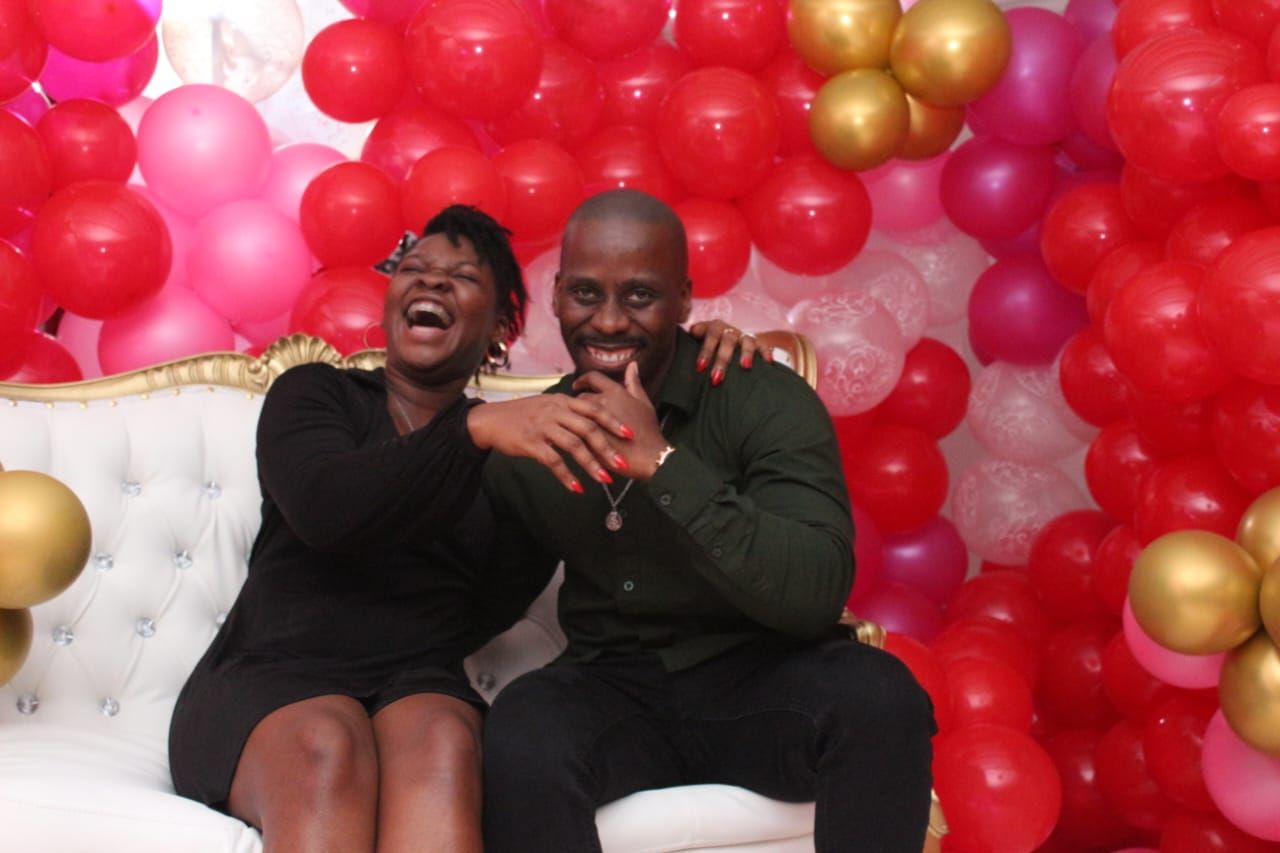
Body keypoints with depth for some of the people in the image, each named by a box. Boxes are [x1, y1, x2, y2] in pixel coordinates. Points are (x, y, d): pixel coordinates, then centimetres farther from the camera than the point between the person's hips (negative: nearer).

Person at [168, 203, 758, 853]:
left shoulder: (517, 438, 19)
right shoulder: (313, 392, 11)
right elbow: (325, 509, -10)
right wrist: (477, 430, -24)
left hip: (419, 689, 1)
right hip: (269, 681, -1)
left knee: (439, 743, -36)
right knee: (326, 750, -37)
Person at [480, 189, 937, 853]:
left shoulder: (767, 401, -9)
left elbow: (816, 594, -23)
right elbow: (494, 598, 17)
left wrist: (662, 462, -25)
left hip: (759, 679, -1)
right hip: (612, 686, 1)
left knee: (877, 694, -33)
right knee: (519, 737, -33)